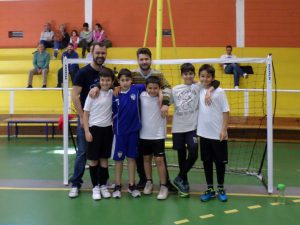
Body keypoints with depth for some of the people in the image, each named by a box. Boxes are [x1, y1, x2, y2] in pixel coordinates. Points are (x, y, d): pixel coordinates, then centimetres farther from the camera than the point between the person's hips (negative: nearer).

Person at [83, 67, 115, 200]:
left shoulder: (112, 94, 1)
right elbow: (86, 113, -3)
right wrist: (87, 131, -10)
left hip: (107, 129, 3)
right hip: (95, 129, -2)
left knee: (104, 159, 10)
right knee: (93, 159, 5)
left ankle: (103, 186, 22)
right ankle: (95, 187, 16)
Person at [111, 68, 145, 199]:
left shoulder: (137, 89, -6)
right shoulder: (115, 95, -7)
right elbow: (112, 113, 3)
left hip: (134, 130, 1)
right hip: (120, 131, -1)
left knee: (132, 158, 11)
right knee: (118, 159, 8)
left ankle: (132, 185, 22)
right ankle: (117, 186, 20)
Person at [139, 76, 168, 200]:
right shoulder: (142, 96, -4)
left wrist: (160, 94, -11)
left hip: (158, 135, -3)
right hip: (144, 134, 3)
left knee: (159, 160, -2)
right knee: (146, 158, 15)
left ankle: (163, 186, 8)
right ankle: (149, 182, 31)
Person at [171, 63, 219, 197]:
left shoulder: (198, 87, 0)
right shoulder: (175, 89, 8)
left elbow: (216, 82, -8)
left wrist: (209, 91, -24)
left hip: (192, 127, -2)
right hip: (178, 128, 2)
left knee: (193, 154, -12)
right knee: (181, 156, 9)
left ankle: (180, 179, 8)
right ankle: (184, 182, 25)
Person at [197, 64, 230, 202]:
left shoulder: (219, 92, -6)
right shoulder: (198, 91, 3)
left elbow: (225, 112, -6)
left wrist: (224, 130, -12)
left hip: (218, 134, -3)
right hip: (204, 134, 3)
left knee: (220, 162, 7)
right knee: (206, 162, 9)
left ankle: (221, 189, 21)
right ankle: (210, 189, 21)